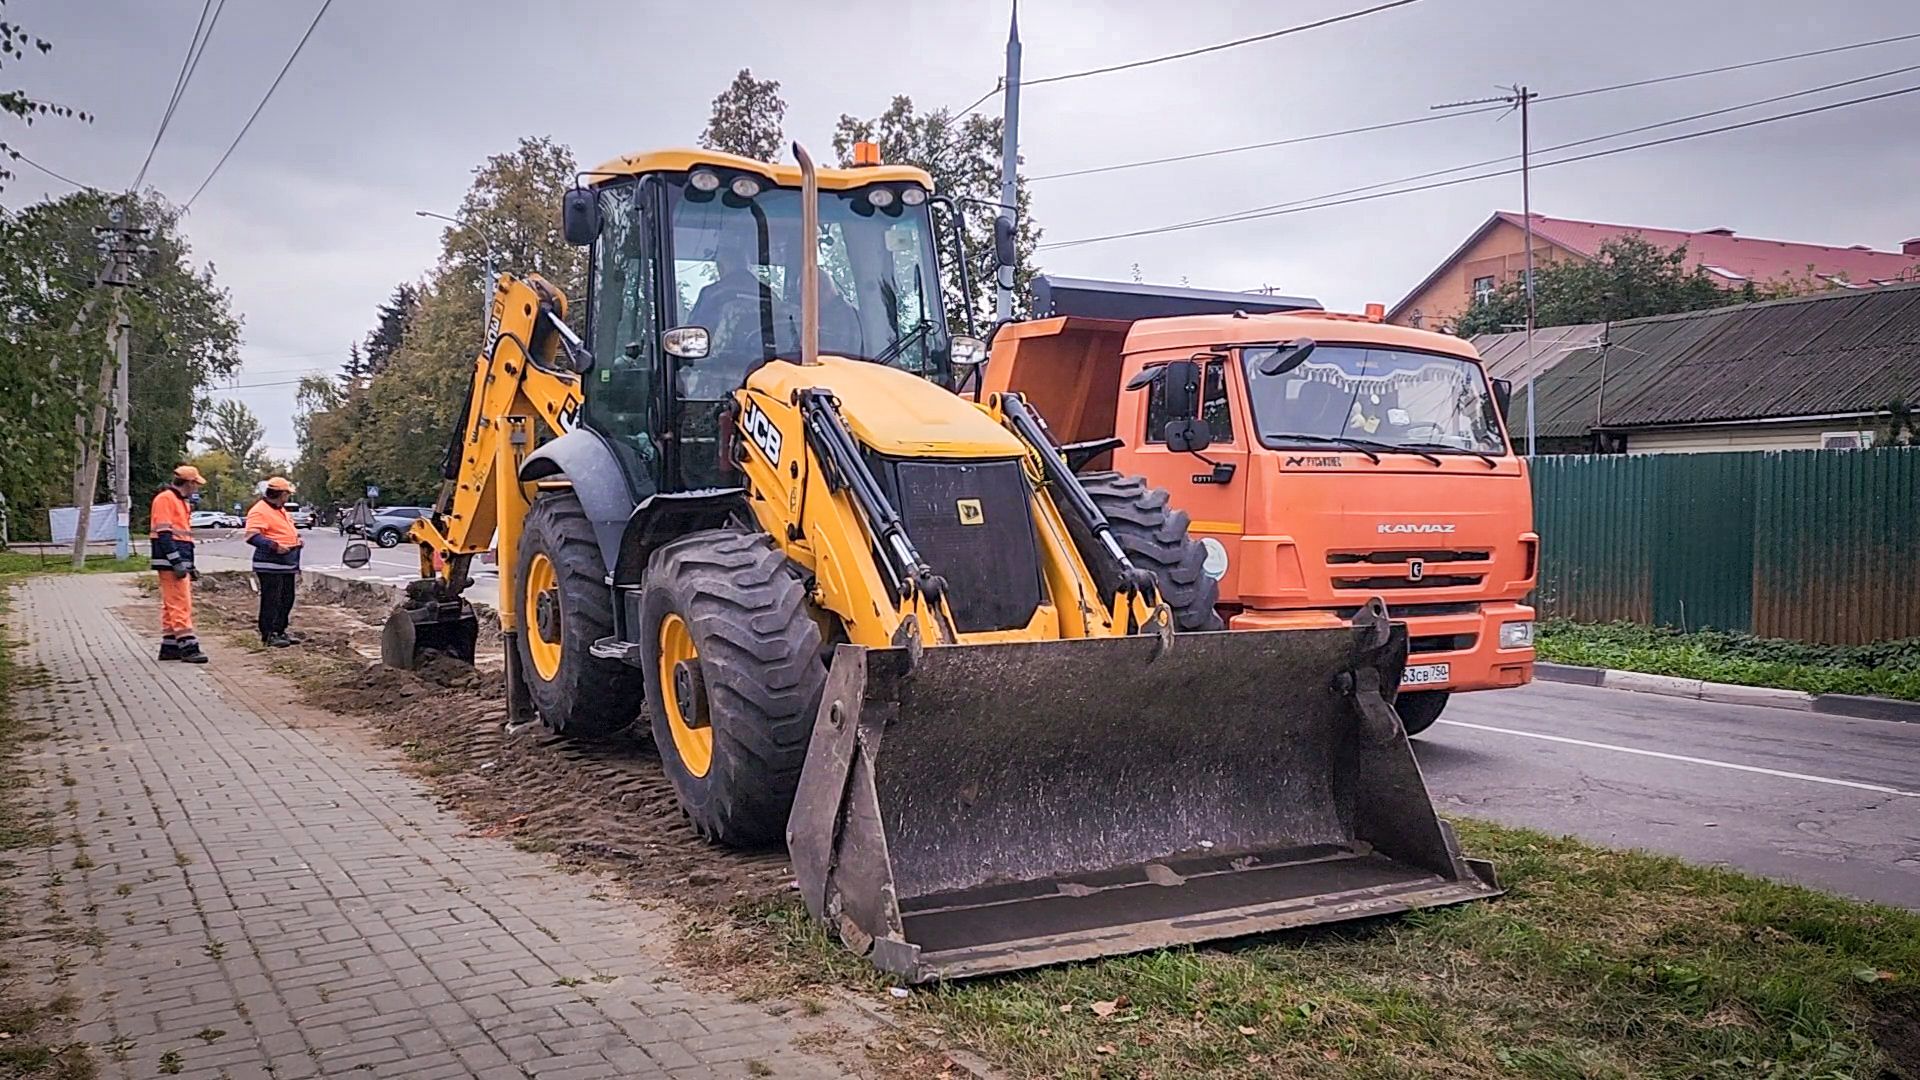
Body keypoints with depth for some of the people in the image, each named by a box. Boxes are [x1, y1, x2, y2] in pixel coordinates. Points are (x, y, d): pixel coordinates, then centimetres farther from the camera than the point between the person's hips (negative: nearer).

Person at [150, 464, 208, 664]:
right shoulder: (165, 499, -10)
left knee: (172, 605, 12)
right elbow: (163, 533, -18)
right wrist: (176, 562, -22)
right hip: (169, 562, -10)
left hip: (180, 562, 10)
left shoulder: (182, 501, 21)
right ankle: (188, 647, -14)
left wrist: (190, 565, 23)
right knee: (180, 604, -12)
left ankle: (169, 647, 16)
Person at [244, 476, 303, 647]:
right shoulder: (259, 511, -13)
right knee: (271, 600, -6)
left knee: (286, 600, 13)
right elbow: (252, 536, -22)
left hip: (287, 564, 10)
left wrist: (296, 536, 15)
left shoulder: (281, 509, 18)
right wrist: (274, 546, -28)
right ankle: (268, 634, 0)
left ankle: (279, 631, 23)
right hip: (270, 564, -10)